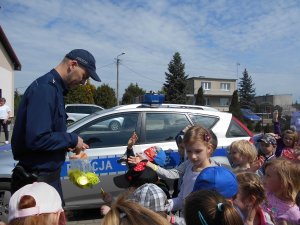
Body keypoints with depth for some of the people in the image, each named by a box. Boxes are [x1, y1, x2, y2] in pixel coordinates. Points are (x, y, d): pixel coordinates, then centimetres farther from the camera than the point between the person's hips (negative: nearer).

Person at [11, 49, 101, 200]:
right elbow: (37, 138, -30)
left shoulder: (54, 88, 9)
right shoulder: (45, 88, -22)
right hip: (37, 178, -9)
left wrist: (69, 144, 5)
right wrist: (72, 139, -17)